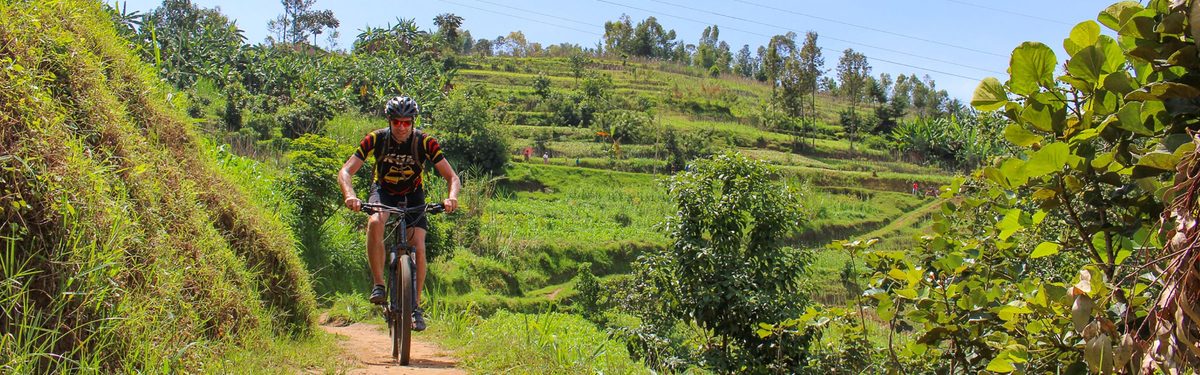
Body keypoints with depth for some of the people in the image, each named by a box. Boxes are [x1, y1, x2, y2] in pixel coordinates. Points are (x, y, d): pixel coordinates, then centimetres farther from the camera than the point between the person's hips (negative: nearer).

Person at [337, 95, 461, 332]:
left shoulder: (425, 143, -22)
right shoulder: (375, 139, -21)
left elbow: (452, 177, -22)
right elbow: (345, 172, -22)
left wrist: (452, 197, -44)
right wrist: (350, 195, -43)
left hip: (413, 195, 0)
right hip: (383, 191, 0)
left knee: (418, 248, -16)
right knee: (375, 222, -34)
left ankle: (416, 306, -2)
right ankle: (378, 284, -23)